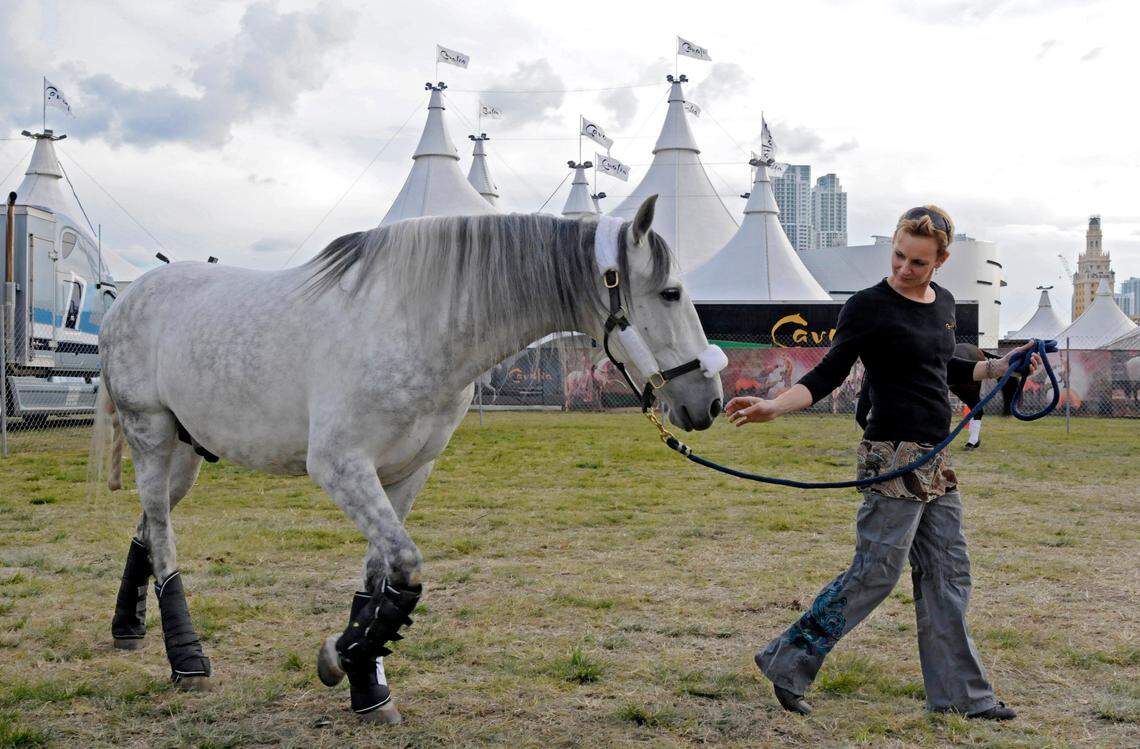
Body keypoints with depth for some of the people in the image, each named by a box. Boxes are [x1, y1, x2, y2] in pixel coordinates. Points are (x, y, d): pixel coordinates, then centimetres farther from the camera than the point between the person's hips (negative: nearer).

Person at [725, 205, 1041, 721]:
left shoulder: (943, 304, 13)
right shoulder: (869, 307, -10)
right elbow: (828, 375, -13)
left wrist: (996, 368, 16)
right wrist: (773, 407, -27)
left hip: (937, 462, 8)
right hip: (893, 458, -8)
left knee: (947, 577, 10)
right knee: (875, 574, -7)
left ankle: (959, 693, 19)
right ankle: (787, 664, 3)